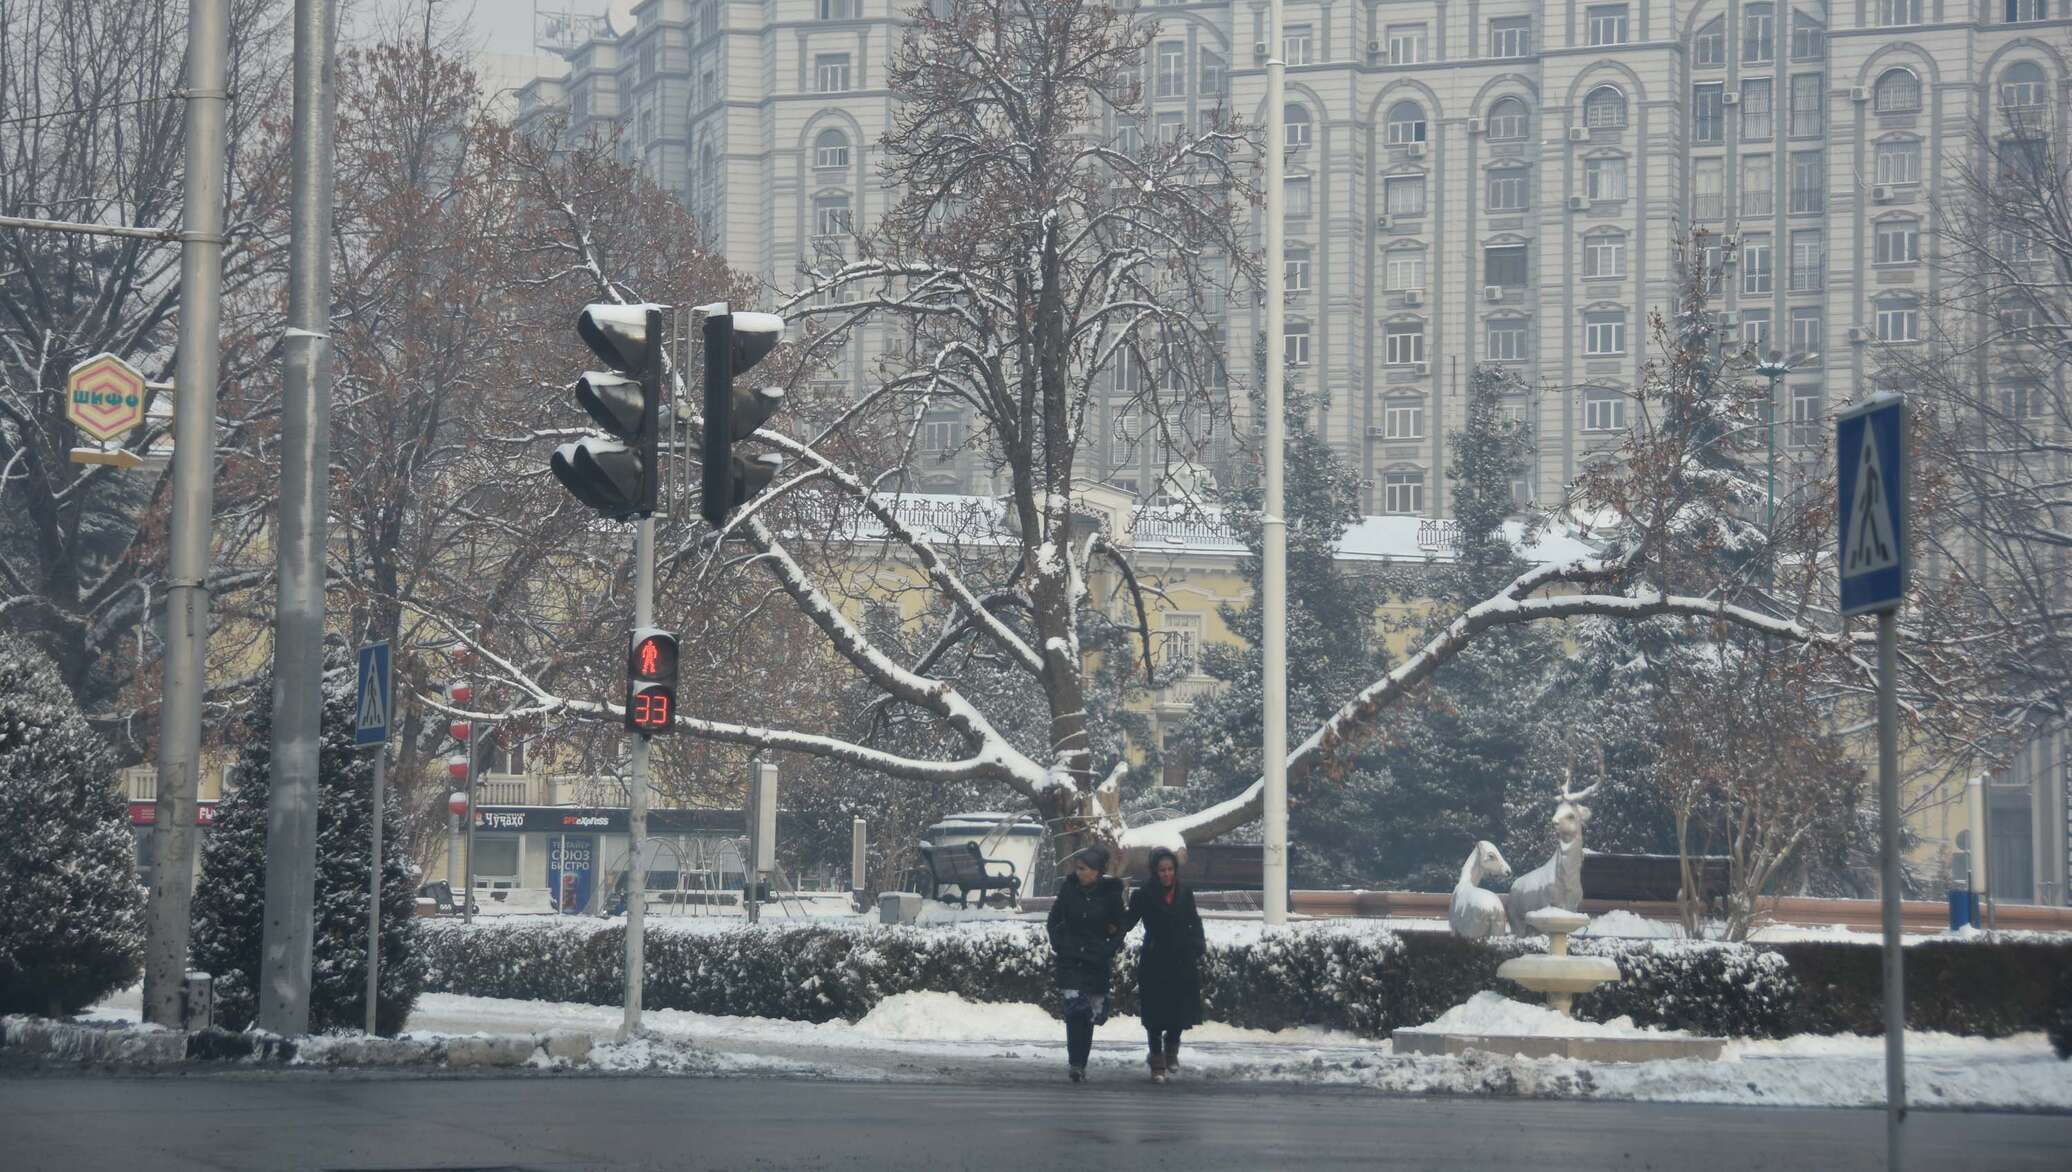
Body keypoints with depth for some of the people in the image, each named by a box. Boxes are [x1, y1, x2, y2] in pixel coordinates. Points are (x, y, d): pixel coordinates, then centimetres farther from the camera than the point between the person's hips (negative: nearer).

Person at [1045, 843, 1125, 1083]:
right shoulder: (1069, 888, -1)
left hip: (1096, 962, 0)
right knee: (1075, 1008, -13)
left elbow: (1119, 928, 5)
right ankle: (1076, 1064, -13)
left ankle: (1080, 1064, 14)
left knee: (1090, 1013, 4)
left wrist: (1108, 951, -7)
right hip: (1070, 959, 0)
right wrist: (1058, 946, -1)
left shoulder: (1111, 893, -4)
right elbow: (1053, 922, 10)